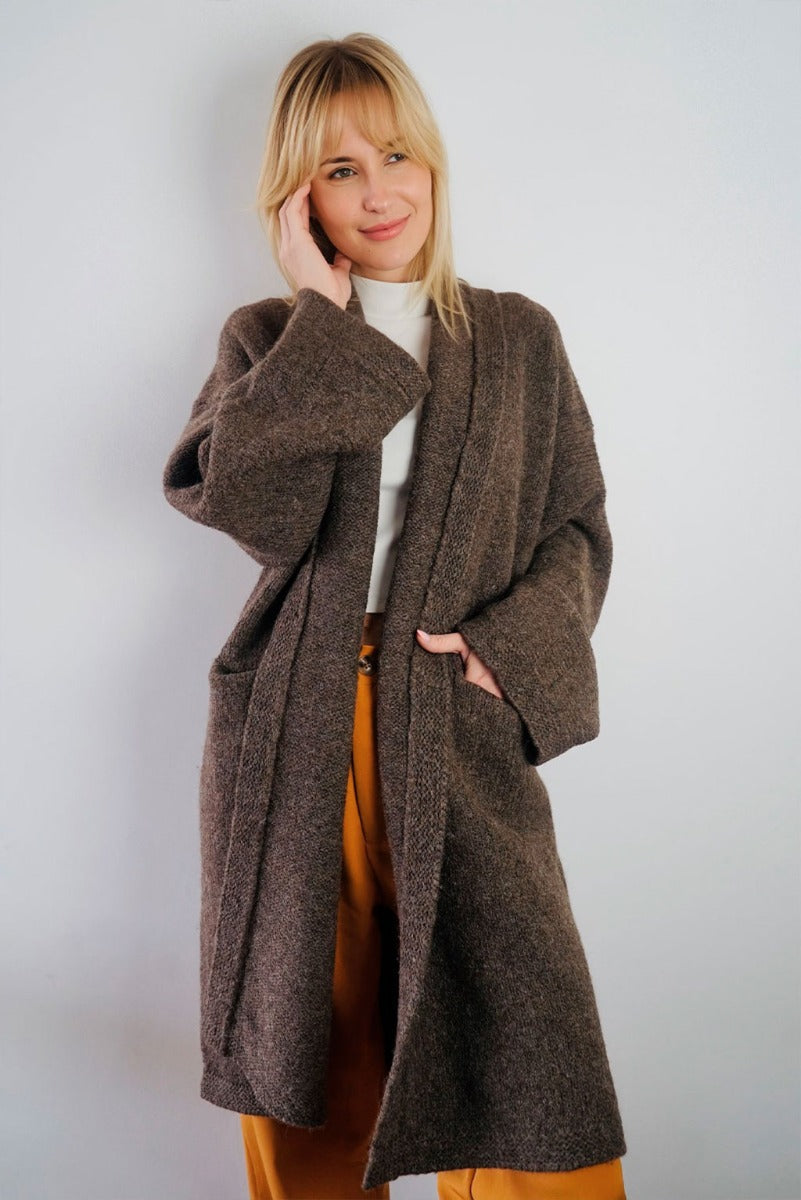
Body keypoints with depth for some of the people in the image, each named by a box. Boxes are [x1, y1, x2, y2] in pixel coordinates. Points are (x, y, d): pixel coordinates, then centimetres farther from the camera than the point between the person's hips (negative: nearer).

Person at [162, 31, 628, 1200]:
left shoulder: (520, 337, 10)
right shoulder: (266, 339, 9)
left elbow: (578, 529, 10)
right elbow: (246, 502, -10)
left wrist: (511, 642, -7)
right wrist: (326, 323, -8)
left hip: (460, 732, 0)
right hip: (293, 731, 1)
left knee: (524, 1038, -8)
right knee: (311, 1045, 11)